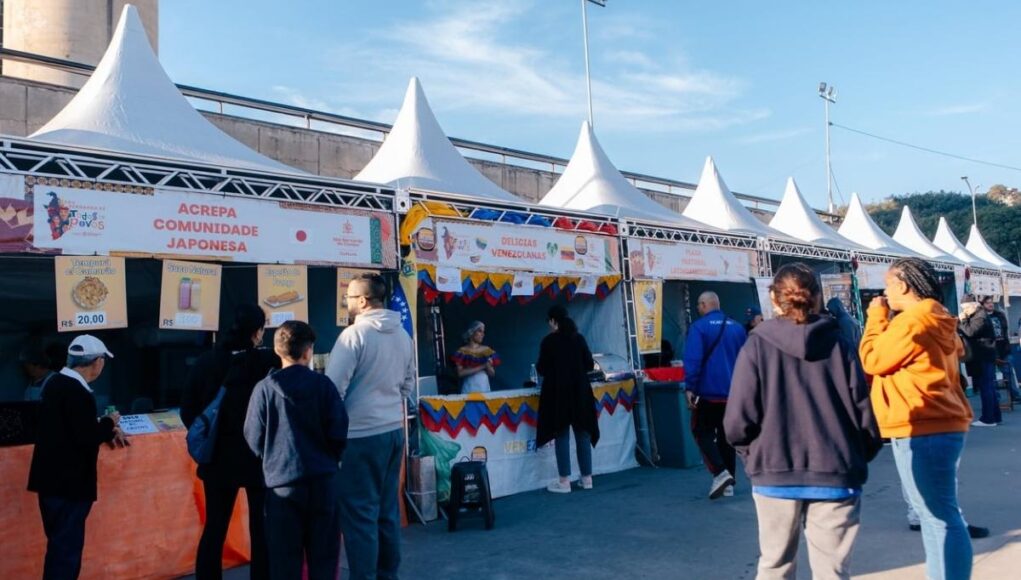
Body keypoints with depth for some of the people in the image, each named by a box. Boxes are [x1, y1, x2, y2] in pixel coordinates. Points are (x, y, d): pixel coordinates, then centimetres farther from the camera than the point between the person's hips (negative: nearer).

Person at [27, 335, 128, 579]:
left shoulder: (56, 382, 7)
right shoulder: (78, 392, -23)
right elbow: (86, 439, -23)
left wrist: (107, 430, 14)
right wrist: (109, 422, -7)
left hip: (52, 479, 9)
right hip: (68, 484, -9)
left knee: (59, 544, 20)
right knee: (67, 547, 1)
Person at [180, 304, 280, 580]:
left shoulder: (206, 360, -2)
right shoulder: (269, 361, -14)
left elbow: (187, 408, 2)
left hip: (218, 457, 3)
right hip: (260, 457, -3)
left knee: (214, 528, 14)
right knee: (262, 529, 10)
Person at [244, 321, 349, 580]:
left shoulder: (264, 388, -6)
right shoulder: (323, 384, -6)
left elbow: (254, 439, -2)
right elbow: (339, 433, -5)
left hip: (281, 482, 0)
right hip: (322, 480, 0)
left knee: (285, 558, 9)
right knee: (323, 555, 12)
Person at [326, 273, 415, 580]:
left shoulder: (354, 334, -14)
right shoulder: (403, 335, 8)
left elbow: (333, 387, -14)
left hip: (361, 434, -7)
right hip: (394, 429, 7)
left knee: (359, 512, 2)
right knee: (387, 509, 15)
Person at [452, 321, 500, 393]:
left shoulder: (487, 350, 7)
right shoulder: (462, 351, -1)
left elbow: (492, 374, 9)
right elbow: (460, 373, -11)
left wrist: (488, 366, -13)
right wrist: (481, 367, -14)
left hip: (485, 388, 3)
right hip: (469, 389, -3)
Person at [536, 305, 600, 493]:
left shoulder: (549, 340, -7)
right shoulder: (579, 338, 4)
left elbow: (542, 369, -4)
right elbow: (590, 365, 7)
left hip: (558, 392, -4)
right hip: (580, 391, 4)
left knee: (562, 435, 1)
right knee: (583, 434, 9)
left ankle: (564, 481, 2)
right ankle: (587, 478, 14)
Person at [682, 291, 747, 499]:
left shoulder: (699, 327, -10)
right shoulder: (737, 327, 7)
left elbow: (693, 360, -18)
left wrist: (689, 387, -15)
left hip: (708, 391, -5)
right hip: (733, 393, 6)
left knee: (703, 432, 4)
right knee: (726, 435, 14)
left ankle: (720, 472, -14)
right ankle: (728, 483, 15)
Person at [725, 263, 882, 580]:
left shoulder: (756, 345, -5)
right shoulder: (841, 345, -1)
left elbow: (738, 421, -9)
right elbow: (865, 415, -3)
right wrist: (858, 458, 16)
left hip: (774, 474, 0)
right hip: (835, 474, 0)